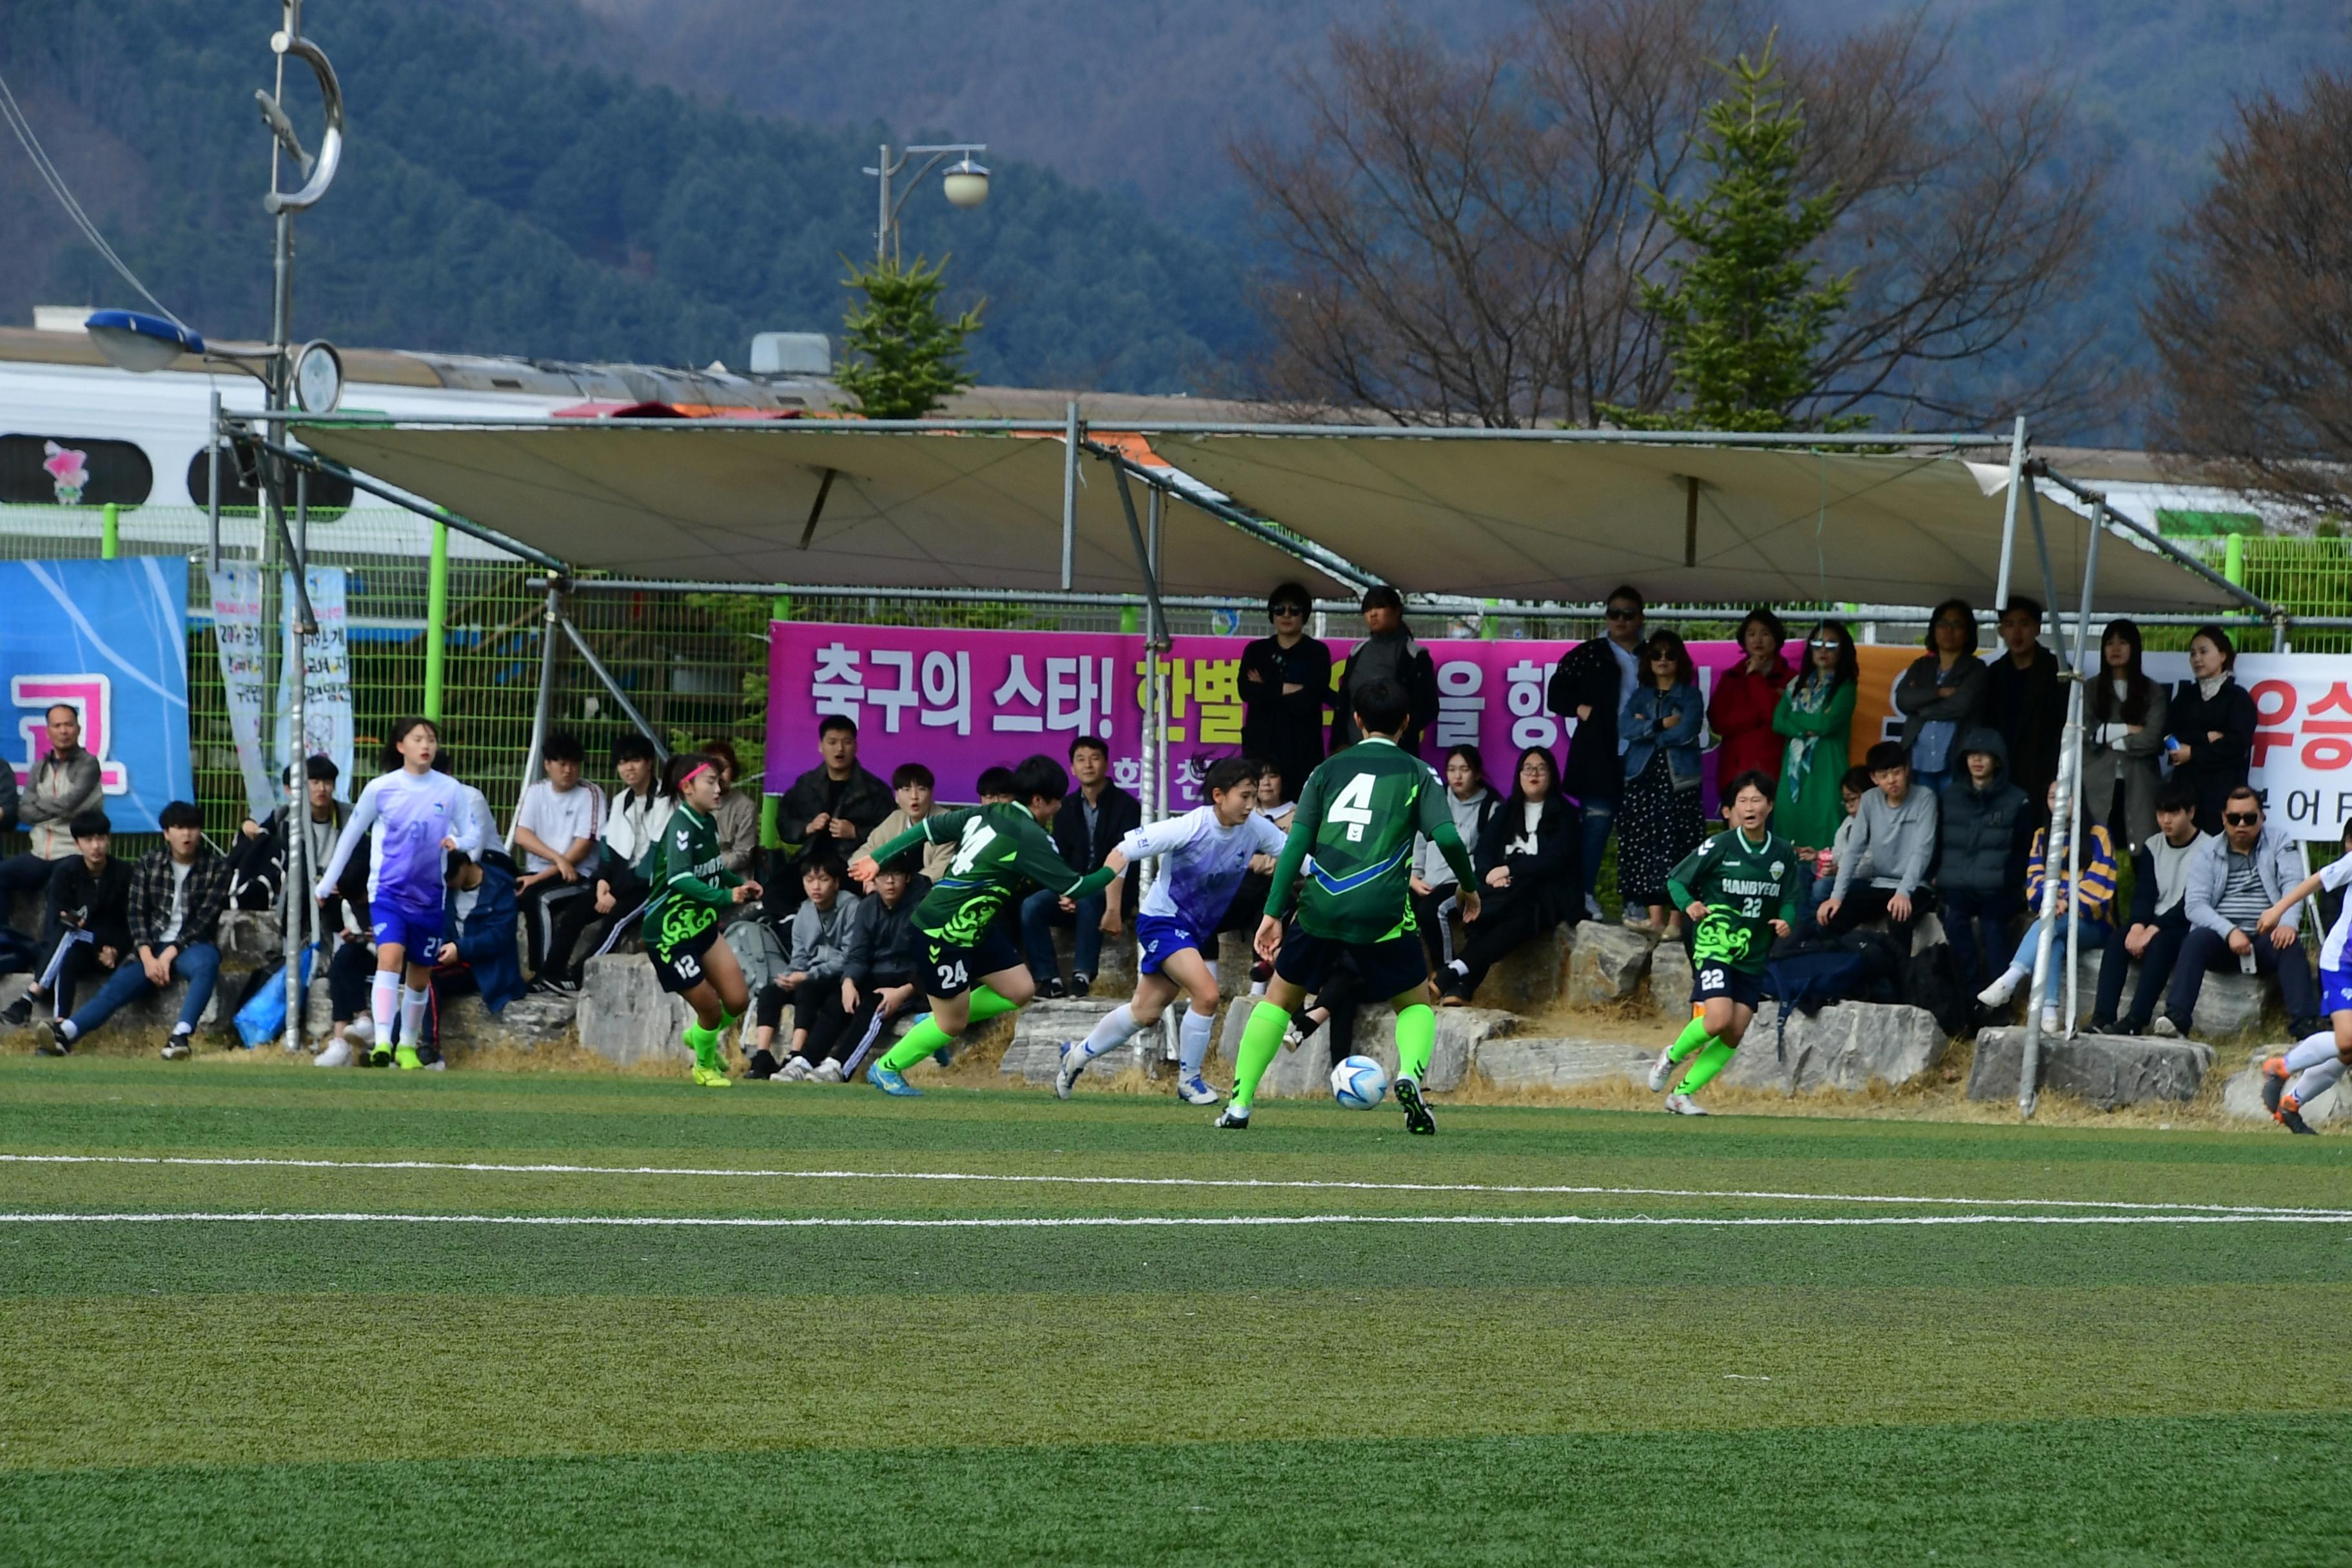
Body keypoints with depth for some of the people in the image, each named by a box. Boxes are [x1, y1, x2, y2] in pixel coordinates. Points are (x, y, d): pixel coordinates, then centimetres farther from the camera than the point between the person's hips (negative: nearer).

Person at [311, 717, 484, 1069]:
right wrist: (326, 884, 12)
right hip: (388, 891, -2)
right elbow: (350, 836, 7)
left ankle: (408, 1045, 28)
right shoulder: (380, 789, -3)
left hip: (429, 895, 2)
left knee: (420, 976, 10)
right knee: (390, 957, -23)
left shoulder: (450, 790, -1)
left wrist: (459, 842, -23)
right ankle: (382, 1041, -31)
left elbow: (475, 836, 2)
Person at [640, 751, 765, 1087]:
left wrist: (740, 883, 1)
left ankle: (698, 1036, 36)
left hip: (702, 925, 8)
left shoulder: (708, 823, 2)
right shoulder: (681, 827, -24)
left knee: (737, 1001, 5)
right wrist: (726, 897, -50)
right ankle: (705, 1067, 30)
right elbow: (680, 879, -39)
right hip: (670, 933, -8)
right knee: (711, 1008, 1)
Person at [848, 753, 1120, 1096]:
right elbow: (1075, 889, -16)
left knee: (1020, 990, 8)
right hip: (944, 935, -9)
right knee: (953, 1024, 3)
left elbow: (928, 827, 8)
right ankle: (886, 1069, 21)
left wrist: (878, 858, 17)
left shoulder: (984, 815, 4)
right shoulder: (1030, 838, -20)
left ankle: (935, 1022, 21)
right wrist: (1112, 871, 1)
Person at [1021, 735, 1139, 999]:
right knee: (1031, 906, -23)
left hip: (1111, 893, -5)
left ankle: (1083, 976, -35)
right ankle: (1049, 979, -26)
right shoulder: (1067, 809, 11)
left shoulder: (1125, 806, -5)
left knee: (1088, 900, -39)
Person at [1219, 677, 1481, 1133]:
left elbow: (1297, 842, 7)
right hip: (1383, 914, -2)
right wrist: (1469, 888, 14)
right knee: (1416, 1004, 17)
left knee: (1280, 997, 20)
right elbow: (1447, 837, -4)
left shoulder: (1328, 770, 14)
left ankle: (1240, 1104, 12)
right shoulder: (1416, 772, 8)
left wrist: (1273, 913, 7)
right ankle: (1410, 1075, -13)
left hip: (1319, 907, 2)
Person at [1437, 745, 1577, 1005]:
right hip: (1505, 890, 3)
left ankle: (1457, 970, -48)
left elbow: (1556, 860, -5)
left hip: (1546, 894, -3)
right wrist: (1491, 875, -13)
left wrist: (1510, 870, -11)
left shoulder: (1563, 815, 8)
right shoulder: (1506, 813, 20)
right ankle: (1460, 988, -47)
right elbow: (1483, 853, 10)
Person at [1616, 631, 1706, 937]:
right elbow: (1624, 728, 0)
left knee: (1677, 848, -8)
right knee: (1645, 846, -2)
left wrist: (1646, 730, -3)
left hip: (1677, 780, -4)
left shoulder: (1690, 697, 6)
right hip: (1642, 777, 4)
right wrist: (1661, 725, -9)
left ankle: (1676, 919, -8)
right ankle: (1655, 916, 0)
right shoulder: (1640, 696, 16)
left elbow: (1686, 732, -9)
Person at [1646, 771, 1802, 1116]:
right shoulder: (1719, 847, -7)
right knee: (1718, 1019, -22)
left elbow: (1789, 899, 14)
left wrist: (1785, 920, -8)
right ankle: (1671, 1057, 7)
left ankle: (1683, 1093, 11)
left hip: (1752, 956, 5)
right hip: (1714, 944, -5)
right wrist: (1689, 905, -21)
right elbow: (1676, 880, -1)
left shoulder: (1784, 853, 4)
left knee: (1735, 1035, -1)